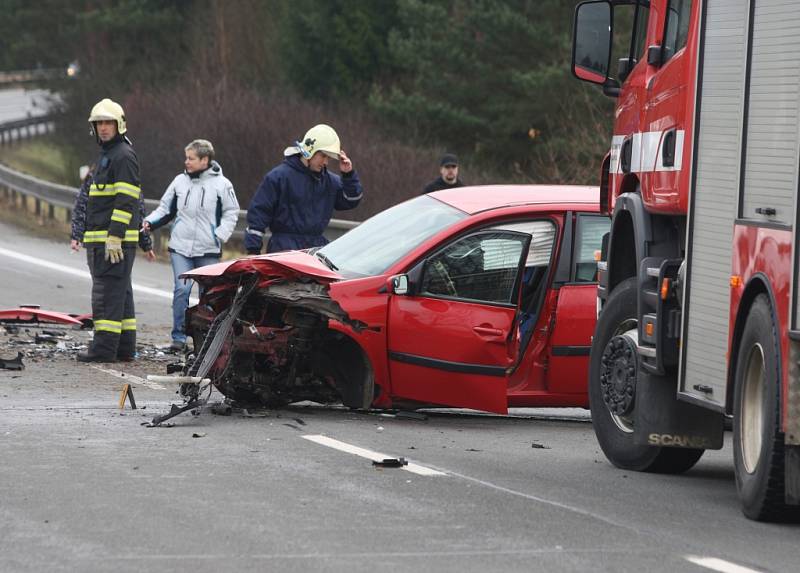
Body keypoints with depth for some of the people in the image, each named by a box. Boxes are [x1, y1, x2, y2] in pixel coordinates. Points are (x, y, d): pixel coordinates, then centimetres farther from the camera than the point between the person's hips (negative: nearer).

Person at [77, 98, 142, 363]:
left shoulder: (123, 155, -11)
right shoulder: (107, 154, 22)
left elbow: (126, 201, -18)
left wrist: (114, 237, -23)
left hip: (115, 239, -11)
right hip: (103, 239, 11)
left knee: (107, 291, -12)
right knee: (120, 292, 10)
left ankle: (105, 347, -14)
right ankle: (125, 347, 13)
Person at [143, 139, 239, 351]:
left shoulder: (221, 184, -2)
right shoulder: (180, 181, 6)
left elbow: (231, 213, 4)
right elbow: (166, 209, 14)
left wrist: (220, 236, -9)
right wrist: (149, 222, -3)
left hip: (208, 251, -1)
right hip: (180, 247, 2)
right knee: (182, 289, -12)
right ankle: (179, 337, -5)